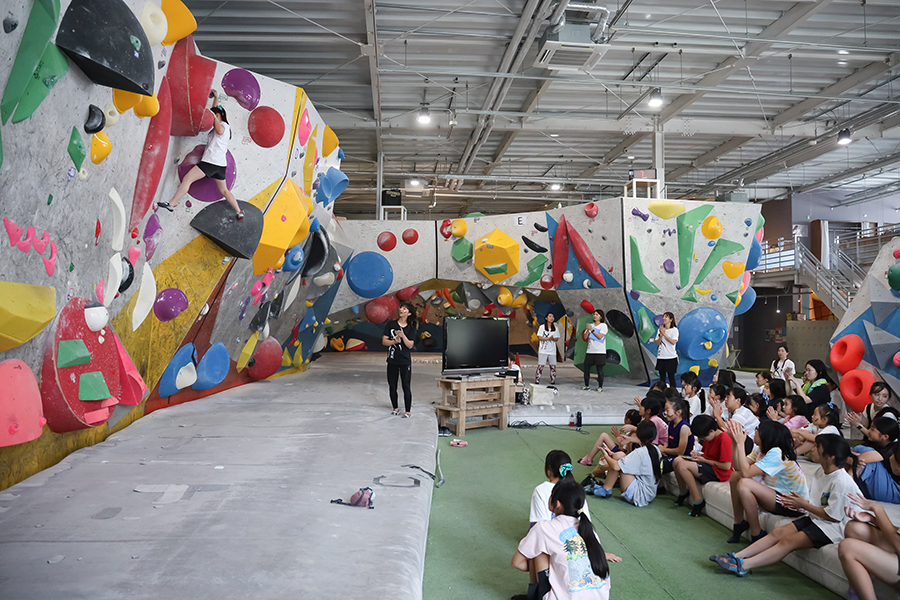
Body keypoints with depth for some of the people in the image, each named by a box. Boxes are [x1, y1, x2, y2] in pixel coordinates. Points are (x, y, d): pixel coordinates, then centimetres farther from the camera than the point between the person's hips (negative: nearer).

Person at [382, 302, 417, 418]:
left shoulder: (411, 328, -1)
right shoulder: (390, 324, 1)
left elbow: (410, 345, -8)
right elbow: (384, 341, -3)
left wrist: (403, 336, -22)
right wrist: (394, 341, -20)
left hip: (405, 361, -2)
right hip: (392, 360, 2)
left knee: (406, 386, -1)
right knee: (392, 386, 10)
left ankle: (408, 411, 7)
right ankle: (395, 408, 27)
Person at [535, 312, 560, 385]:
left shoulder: (555, 328, 11)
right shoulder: (542, 327, 1)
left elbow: (557, 339, 7)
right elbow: (539, 338, -5)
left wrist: (553, 339, -16)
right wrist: (548, 338, -19)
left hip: (552, 350, 3)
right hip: (543, 350, -3)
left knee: (553, 366, 3)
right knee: (541, 366, -6)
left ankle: (553, 381, 13)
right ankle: (537, 381, 0)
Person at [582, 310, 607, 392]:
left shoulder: (603, 325, -1)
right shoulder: (590, 325, 15)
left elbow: (600, 336, -13)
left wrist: (592, 329, -12)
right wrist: (588, 330, -8)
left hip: (600, 352, -5)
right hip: (590, 351, 5)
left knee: (599, 370, -3)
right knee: (586, 368, 3)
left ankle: (600, 387, 7)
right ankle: (587, 385, 15)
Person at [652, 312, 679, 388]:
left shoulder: (674, 330, -3)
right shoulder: (660, 329, 10)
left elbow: (673, 342, -15)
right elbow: (657, 343, 6)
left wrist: (664, 334, -15)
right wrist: (661, 336, -11)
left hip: (671, 357, -4)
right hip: (661, 357, 4)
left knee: (671, 377, 0)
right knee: (662, 377, 7)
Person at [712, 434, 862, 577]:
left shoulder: (842, 482, -23)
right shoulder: (823, 473, 7)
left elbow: (833, 516, -21)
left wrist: (804, 505, -14)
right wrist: (797, 503, -4)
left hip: (834, 527, -9)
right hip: (817, 518, 9)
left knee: (789, 540, -19)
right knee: (779, 531, -7)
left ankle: (744, 565, -23)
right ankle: (736, 556, -13)